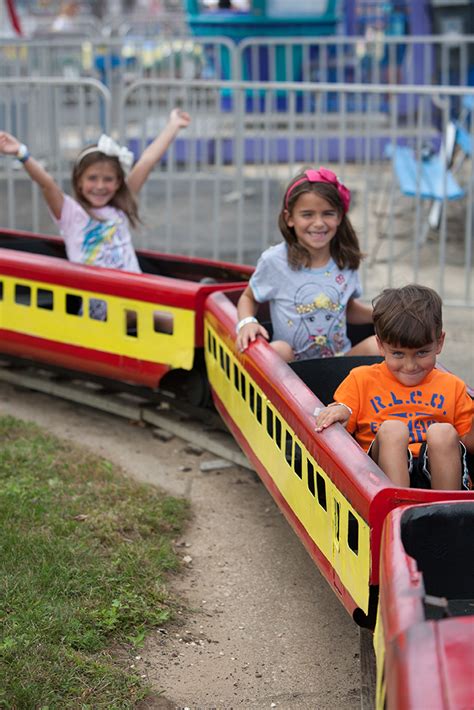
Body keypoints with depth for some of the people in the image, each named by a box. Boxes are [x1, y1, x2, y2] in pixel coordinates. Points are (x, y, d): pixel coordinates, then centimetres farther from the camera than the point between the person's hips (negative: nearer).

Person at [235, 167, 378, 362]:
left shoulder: (346, 259, 2)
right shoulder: (274, 261, -8)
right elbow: (248, 298, 10)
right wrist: (246, 322, -12)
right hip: (290, 366, -3)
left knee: (377, 344, -24)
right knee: (278, 350, -35)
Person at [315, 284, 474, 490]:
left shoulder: (451, 386, 19)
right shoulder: (362, 380, 15)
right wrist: (339, 412, -11)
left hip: (437, 473, 1)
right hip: (384, 471, -1)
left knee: (443, 433, -28)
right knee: (391, 429, -29)